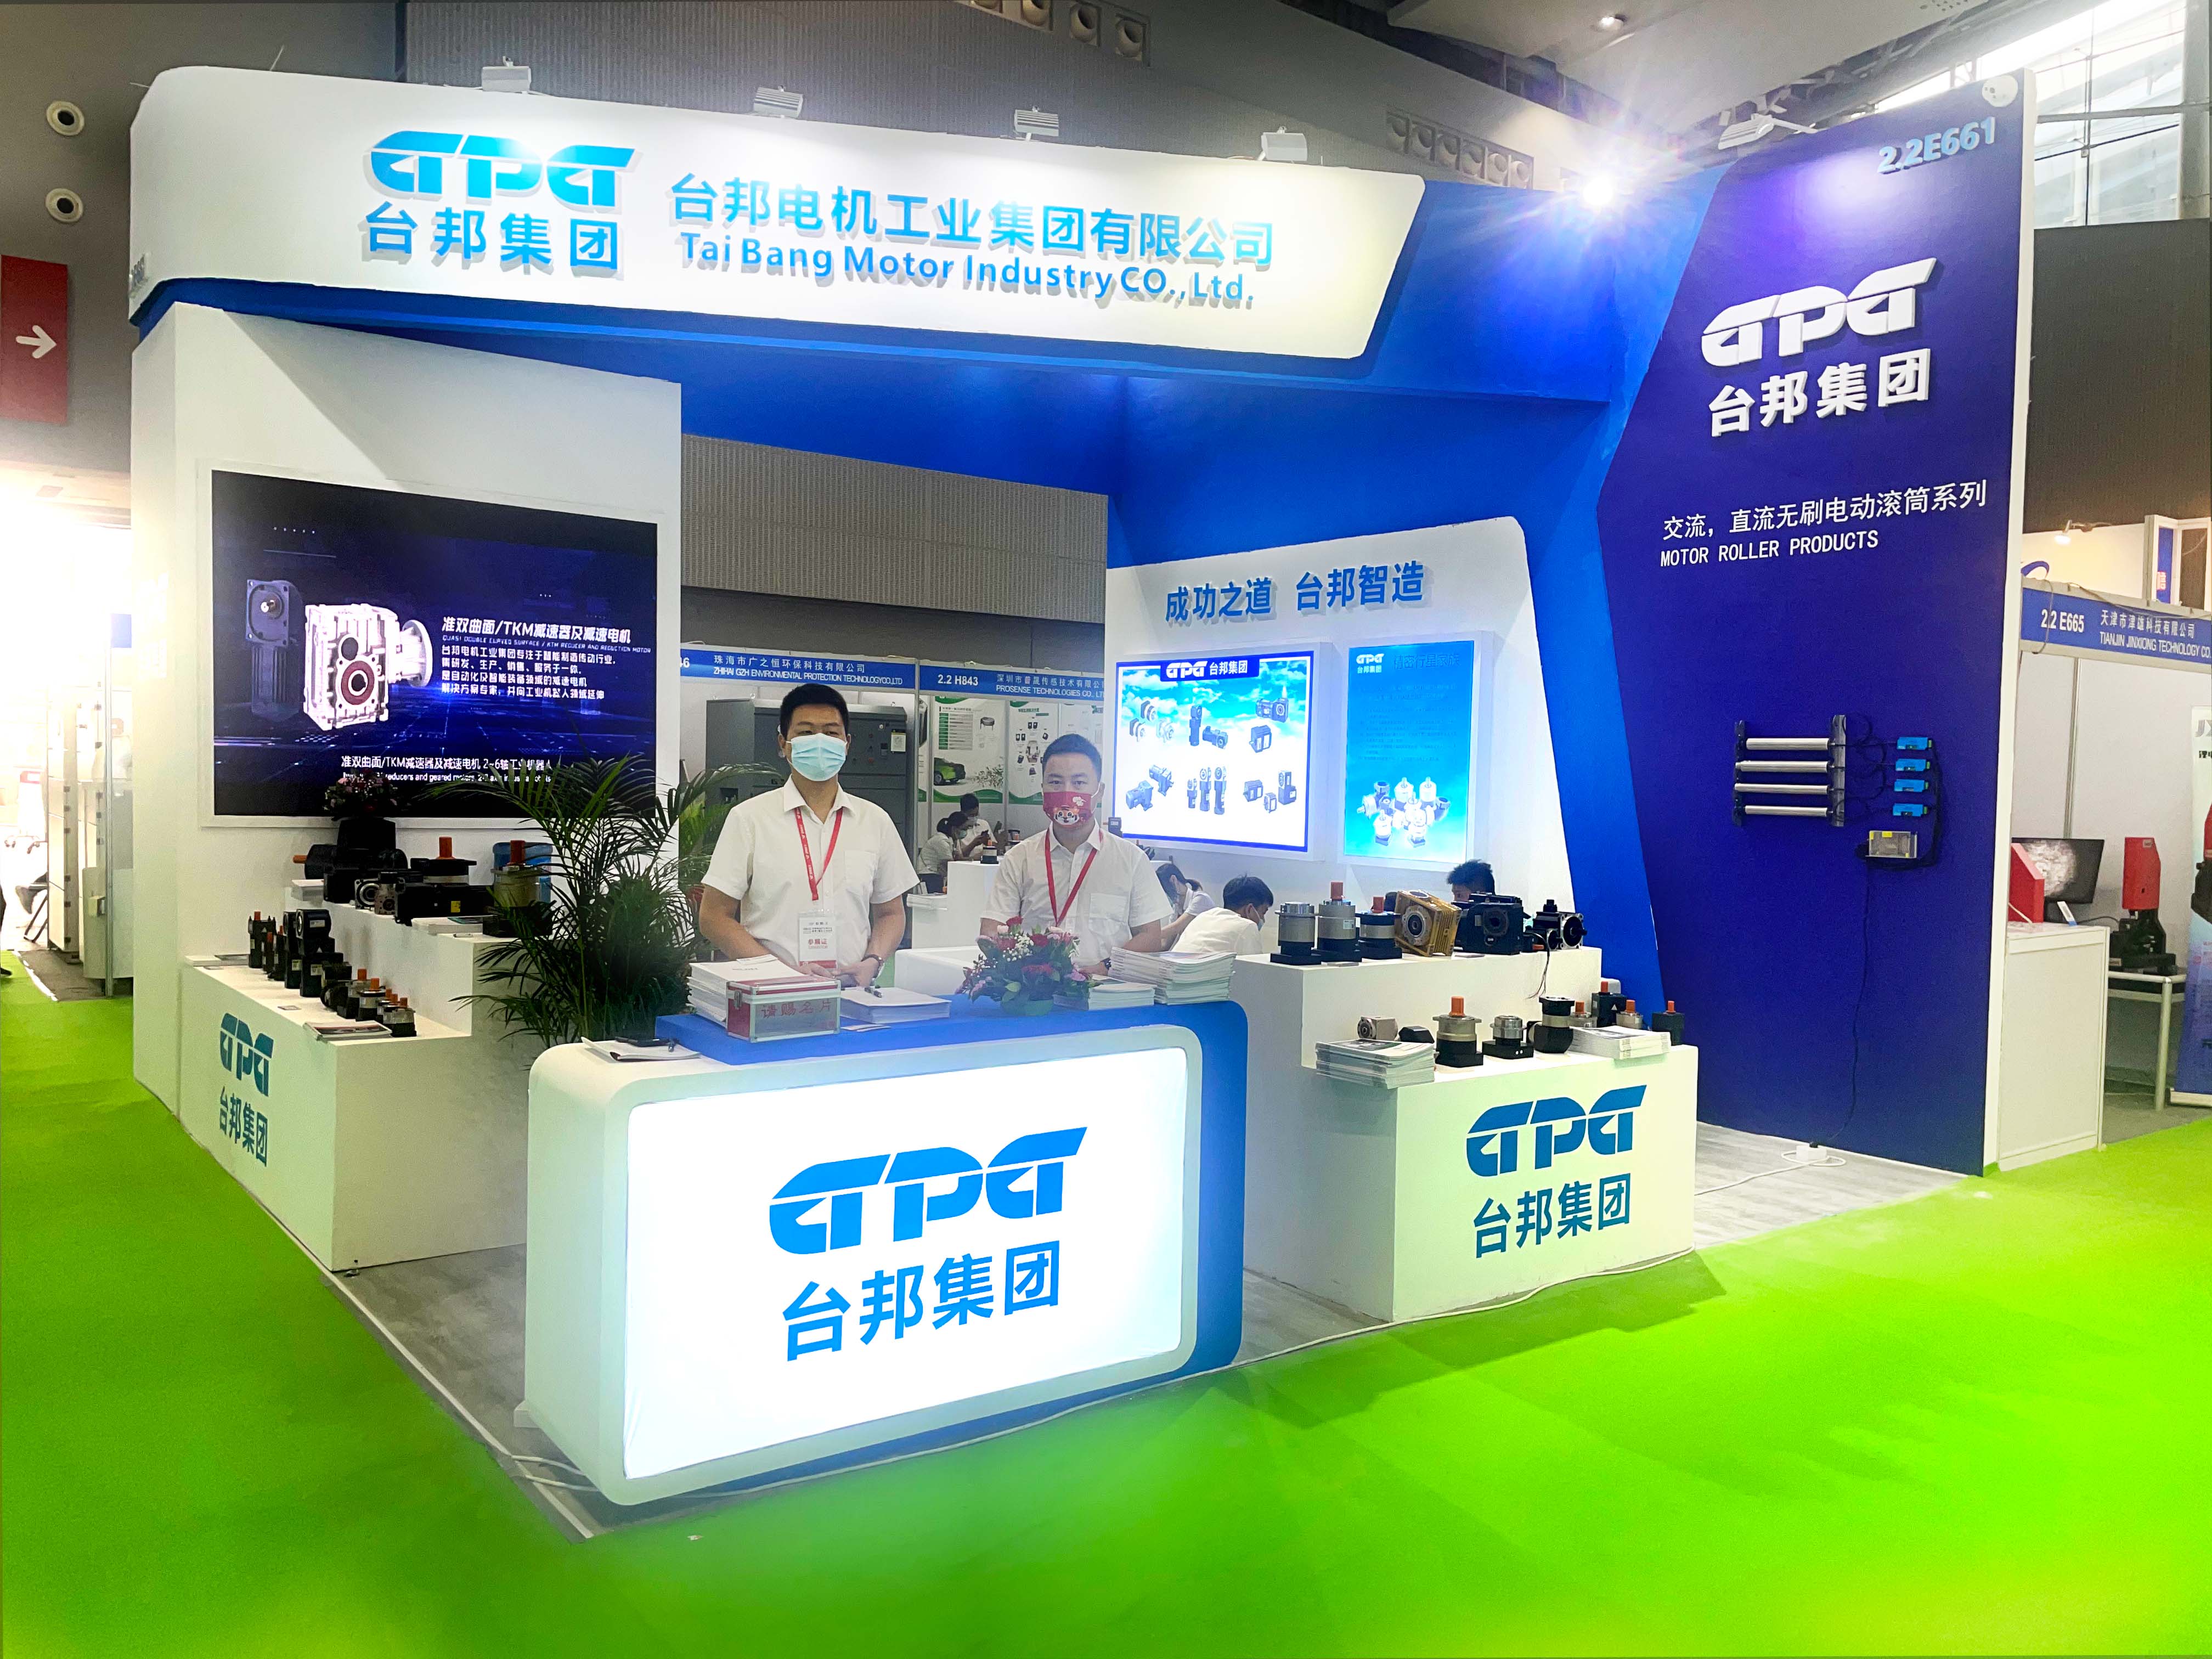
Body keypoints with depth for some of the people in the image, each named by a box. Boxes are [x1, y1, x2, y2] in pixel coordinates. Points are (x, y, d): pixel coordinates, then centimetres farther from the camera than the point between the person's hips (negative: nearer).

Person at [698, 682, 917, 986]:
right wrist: (786, 972, -9)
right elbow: (714, 917, 2)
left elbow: (890, 914, 19)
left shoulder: (875, 821, 13)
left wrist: (872, 963, -1)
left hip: (852, 994, 1)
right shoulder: (749, 818, 4)